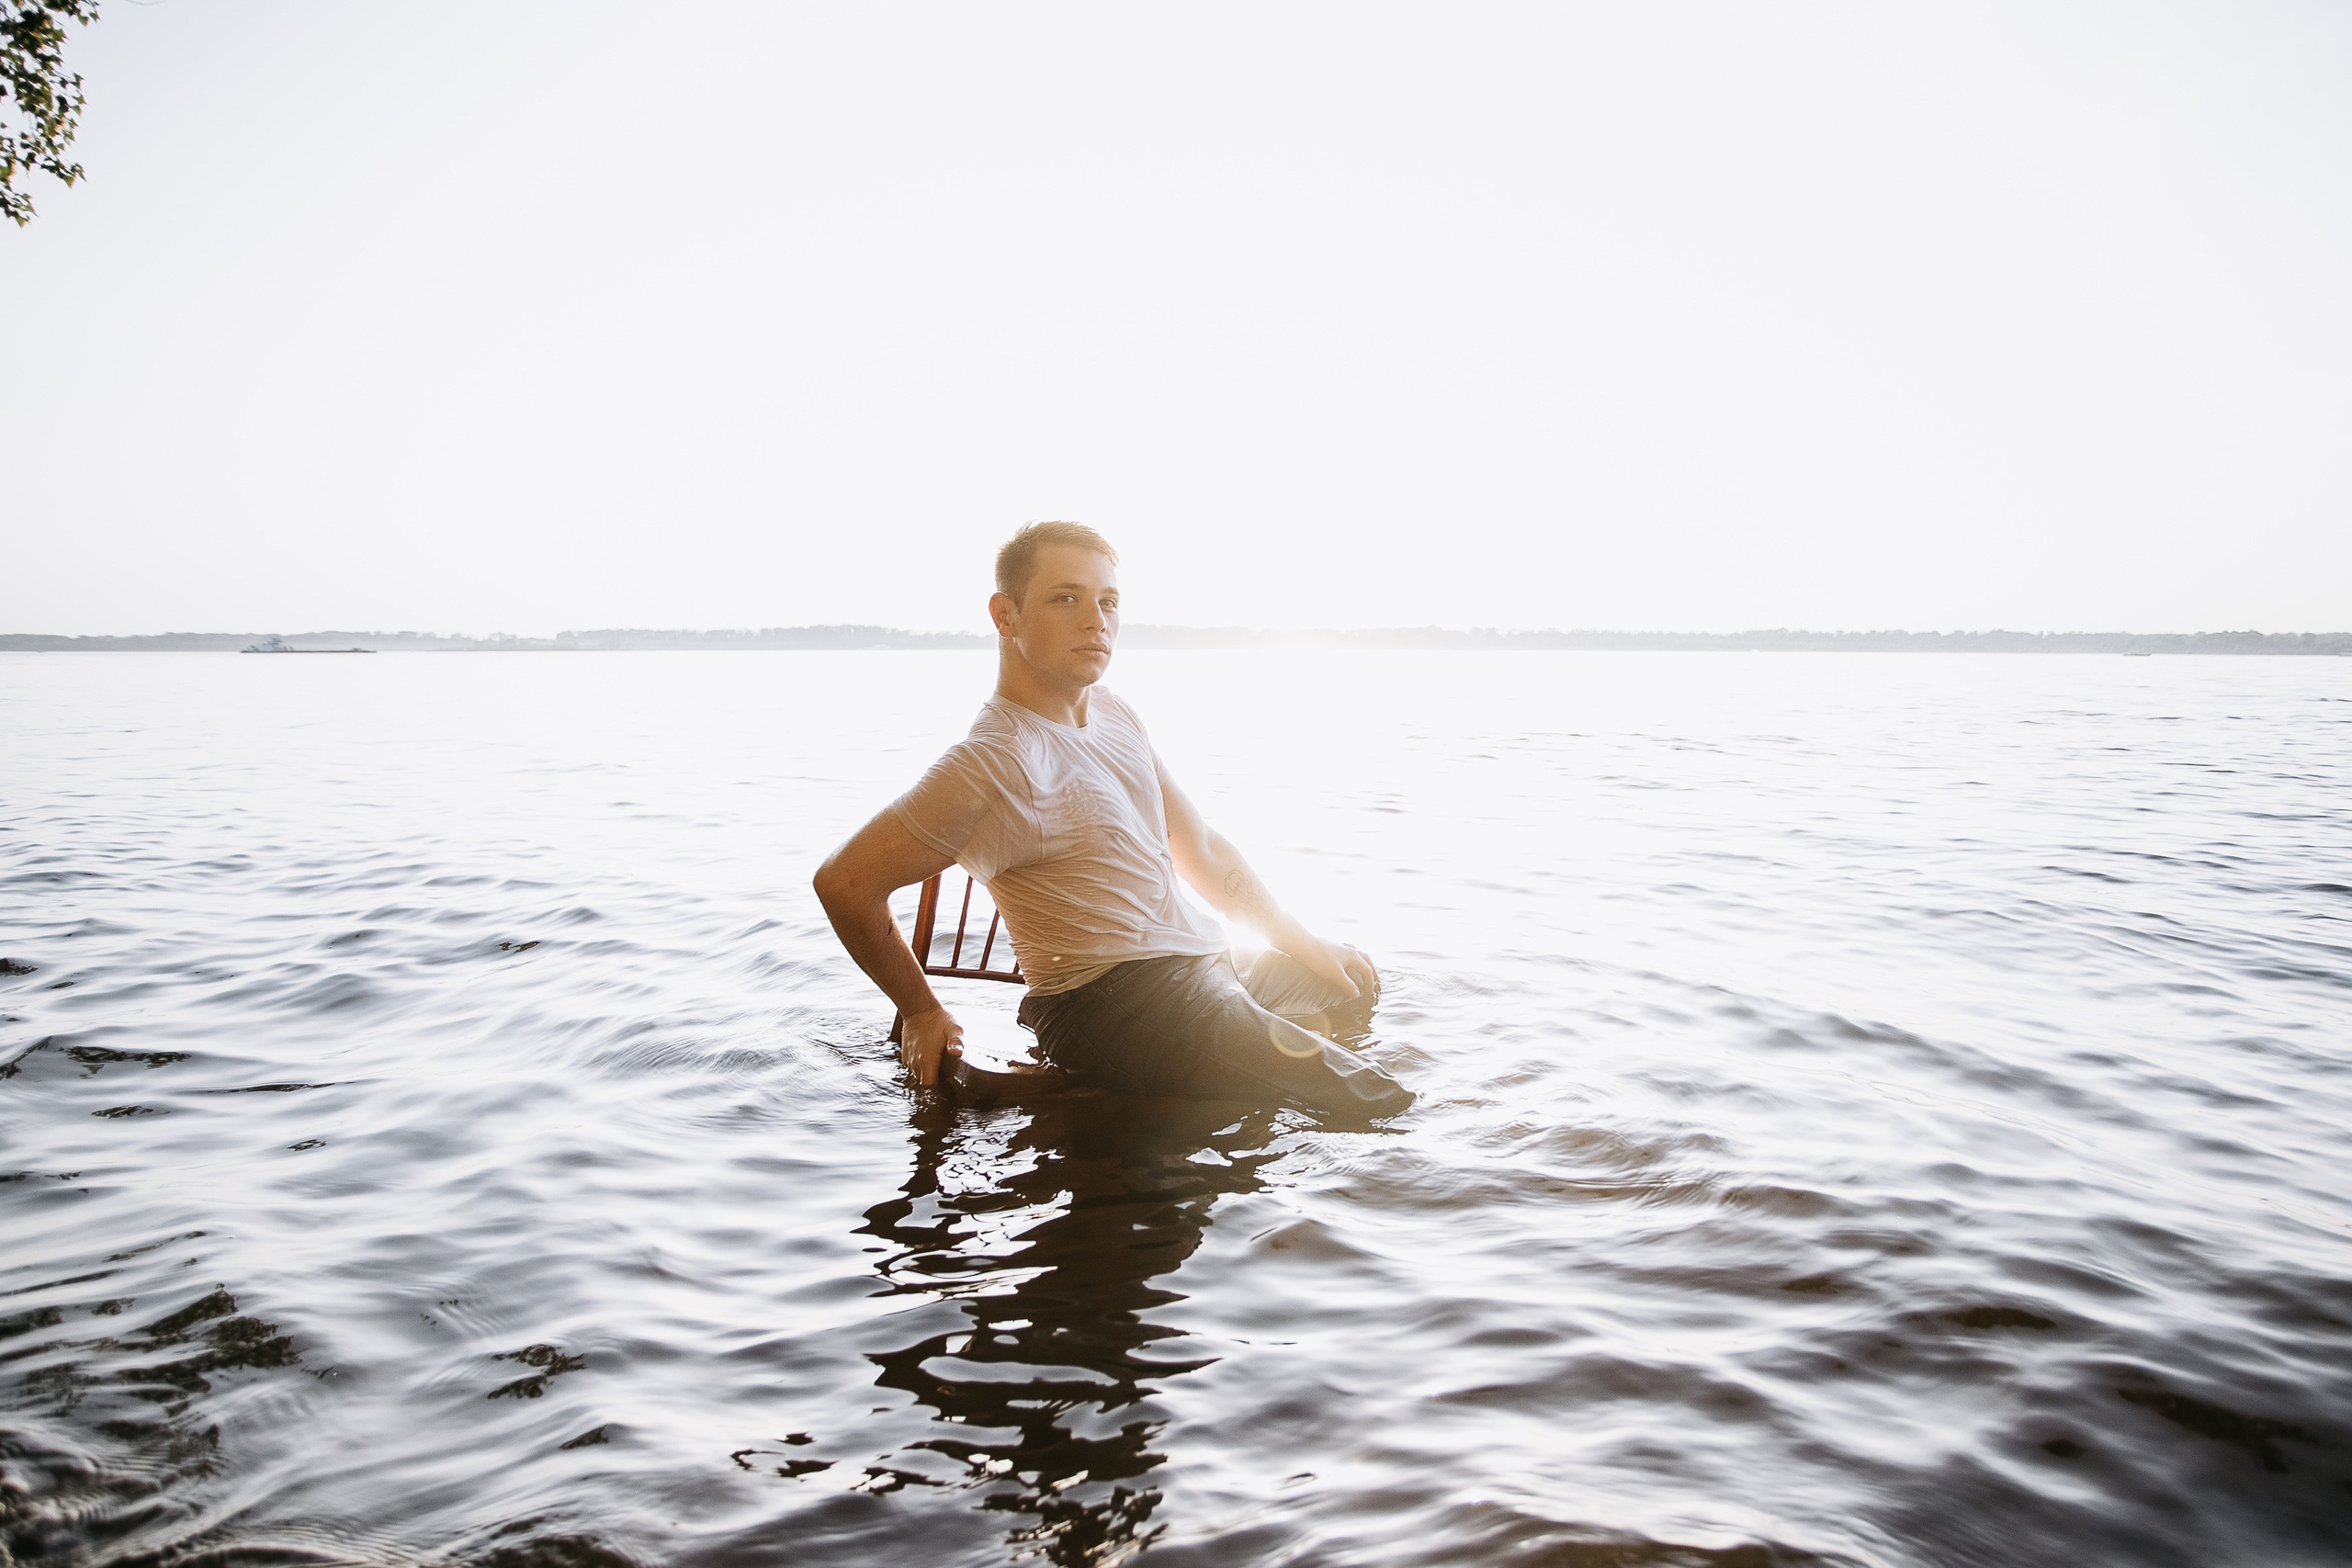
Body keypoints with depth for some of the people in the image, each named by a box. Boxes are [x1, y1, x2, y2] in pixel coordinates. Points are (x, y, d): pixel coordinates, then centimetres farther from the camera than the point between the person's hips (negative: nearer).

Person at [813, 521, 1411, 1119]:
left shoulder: (1113, 713, 10)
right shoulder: (997, 760, -19)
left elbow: (1201, 849, 18)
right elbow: (845, 882, -17)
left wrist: (1305, 945, 15)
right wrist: (922, 1013, -6)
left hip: (1203, 967, 9)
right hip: (1115, 1005, -9)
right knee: (1374, 1108, -15)